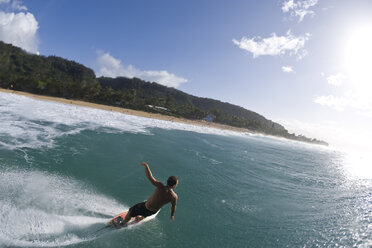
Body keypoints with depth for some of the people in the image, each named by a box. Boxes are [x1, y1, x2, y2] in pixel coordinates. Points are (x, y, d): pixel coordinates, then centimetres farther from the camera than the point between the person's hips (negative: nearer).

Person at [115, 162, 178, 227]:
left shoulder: (160, 187, -34)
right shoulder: (174, 196, -24)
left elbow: (150, 177, -35)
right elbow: (173, 207, -7)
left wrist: (146, 166, -23)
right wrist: (172, 215, 14)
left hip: (145, 207, -3)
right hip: (154, 211, 3)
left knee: (131, 211, 26)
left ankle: (123, 223, 51)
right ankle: (141, 218, 68)